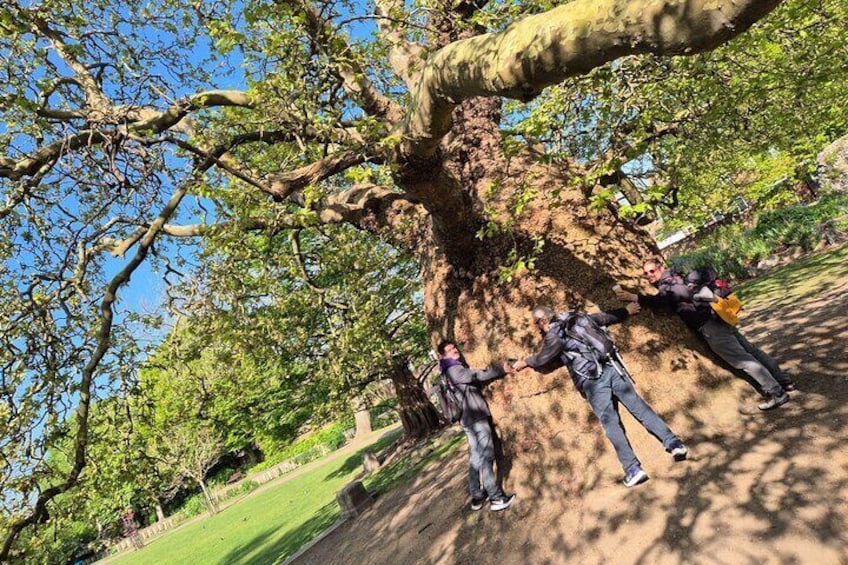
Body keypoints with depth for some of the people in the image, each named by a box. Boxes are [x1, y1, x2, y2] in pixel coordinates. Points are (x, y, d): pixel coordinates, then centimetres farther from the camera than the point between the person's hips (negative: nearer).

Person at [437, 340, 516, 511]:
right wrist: (501, 369, -13)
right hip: (476, 417, -10)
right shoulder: (454, 370, -15)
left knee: (475, 457, 13)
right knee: (486, 456, -6)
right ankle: (496, 498, -1)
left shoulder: (455, 370, 18)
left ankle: (477, 496, 19)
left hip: (469, 418, 10)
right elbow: (478, 375, -19)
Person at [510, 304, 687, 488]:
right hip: (612, 368, 6)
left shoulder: (554, 336, -1)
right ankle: (673, 442, 0)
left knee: (610, 423, -5)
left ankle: (633, 469, -10)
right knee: (639, 406, 7)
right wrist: (627, 311, 48)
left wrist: (524, 363, 31)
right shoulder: (581, 318, 17)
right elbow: (608, 317, 30)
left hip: (592, 381, -6)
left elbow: (542, 359, 12)